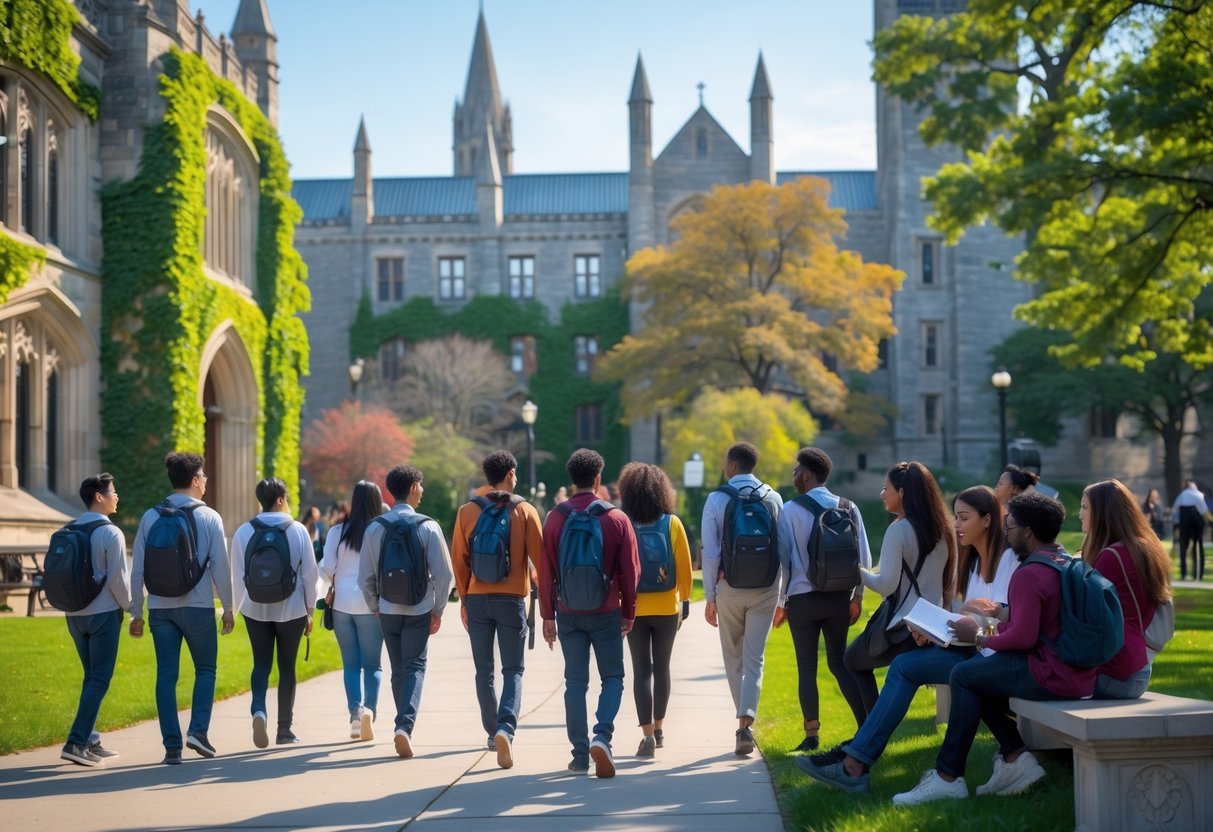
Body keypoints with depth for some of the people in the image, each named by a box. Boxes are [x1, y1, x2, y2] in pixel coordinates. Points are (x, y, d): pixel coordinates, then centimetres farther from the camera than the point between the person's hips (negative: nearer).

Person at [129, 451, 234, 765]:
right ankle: (198, 729, -5)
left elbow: (137, 568, 4)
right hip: (198, 606, -2)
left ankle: (172, 747, 3)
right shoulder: (209, 517, -3)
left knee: (166, 675, 5)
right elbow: (221, 566, -3)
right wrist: (228, 607, 6)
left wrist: (136, 612, 10)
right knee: (205, 669, 13)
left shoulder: (151, 517, 4)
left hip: (160, 607, 2)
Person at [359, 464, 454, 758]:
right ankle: (405, 725, -18)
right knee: (414, 667, 1)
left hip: (388, 610, 3)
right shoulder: (428, 527, -9)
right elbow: (444, 573, -9)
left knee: (398, 669, 15)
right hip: (419, 610, -3)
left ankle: (405, 727, 20)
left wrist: (376, 607, 16)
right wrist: (438, 609, 2)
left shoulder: (375, 528, -1)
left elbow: (365, 577, 2)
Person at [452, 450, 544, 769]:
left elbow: (458, 559, 4)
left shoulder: (467, 511, 3)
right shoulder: (525, 511, -3)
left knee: (484, 671, 13)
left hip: (478, 598, 2)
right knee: (513, 670, 2)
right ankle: (506, 728, -19)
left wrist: (464, 599, 12)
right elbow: (539, 556, -3)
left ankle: (493, 732, 20)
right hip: (513, 599, -2)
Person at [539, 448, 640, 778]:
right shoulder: (616, 518, -2)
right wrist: (628, 613, 10)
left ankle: (580, 756, 6)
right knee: (612, 677, 9)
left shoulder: (555, 518, 0)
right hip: (606, 611, -1)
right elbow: (630, 571, -1)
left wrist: (548, 616, 8)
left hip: (568, 612, 1)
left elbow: (545, 572, 1)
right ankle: (602, 736, -13)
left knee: (575, 682, 6)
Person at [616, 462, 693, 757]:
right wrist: (685, 601, 7)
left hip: (634, 609, -2)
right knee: (661, 667, 16)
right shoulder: (672, 523, -5)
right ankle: (658, 729, 25)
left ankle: (647, 734, -8)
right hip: (667, 608, 2)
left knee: (641, 670, 2)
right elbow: (684, 566, -3)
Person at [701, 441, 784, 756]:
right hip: (765, 588, 1)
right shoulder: (773, 498, 0)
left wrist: (710, 596, 2)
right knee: (754, 659, 1)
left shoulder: (716, 499, -5)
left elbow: (710, 552, -6)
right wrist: (782, 596, 8)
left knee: (734, 659, 14)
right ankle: (745, 724, -13)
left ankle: (744, 722, 20)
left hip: (729, 587, -1)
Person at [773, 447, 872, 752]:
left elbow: (783, 558, -4)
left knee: (807, 666, 4)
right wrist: (857, 595, 11)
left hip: (803, 598, -3)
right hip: (839, 597, 3)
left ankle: (812, 735, 2)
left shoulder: (790, 511, -6)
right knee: (839, 662, 12)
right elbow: (863, 555, 2)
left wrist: (780, 601, 5)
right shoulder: (848, 508, 2)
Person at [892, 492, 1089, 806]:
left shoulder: (1029, 574, -17)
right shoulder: (1070, 563, 14)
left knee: (964, 676, 2)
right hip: (1080, 675, 10)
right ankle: (1015, 758, 12)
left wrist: (978, 637, -6)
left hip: (1050, 675, -10)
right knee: (980, 672, 19)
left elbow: (1022, 637, -22)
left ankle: (948, 777, 5)